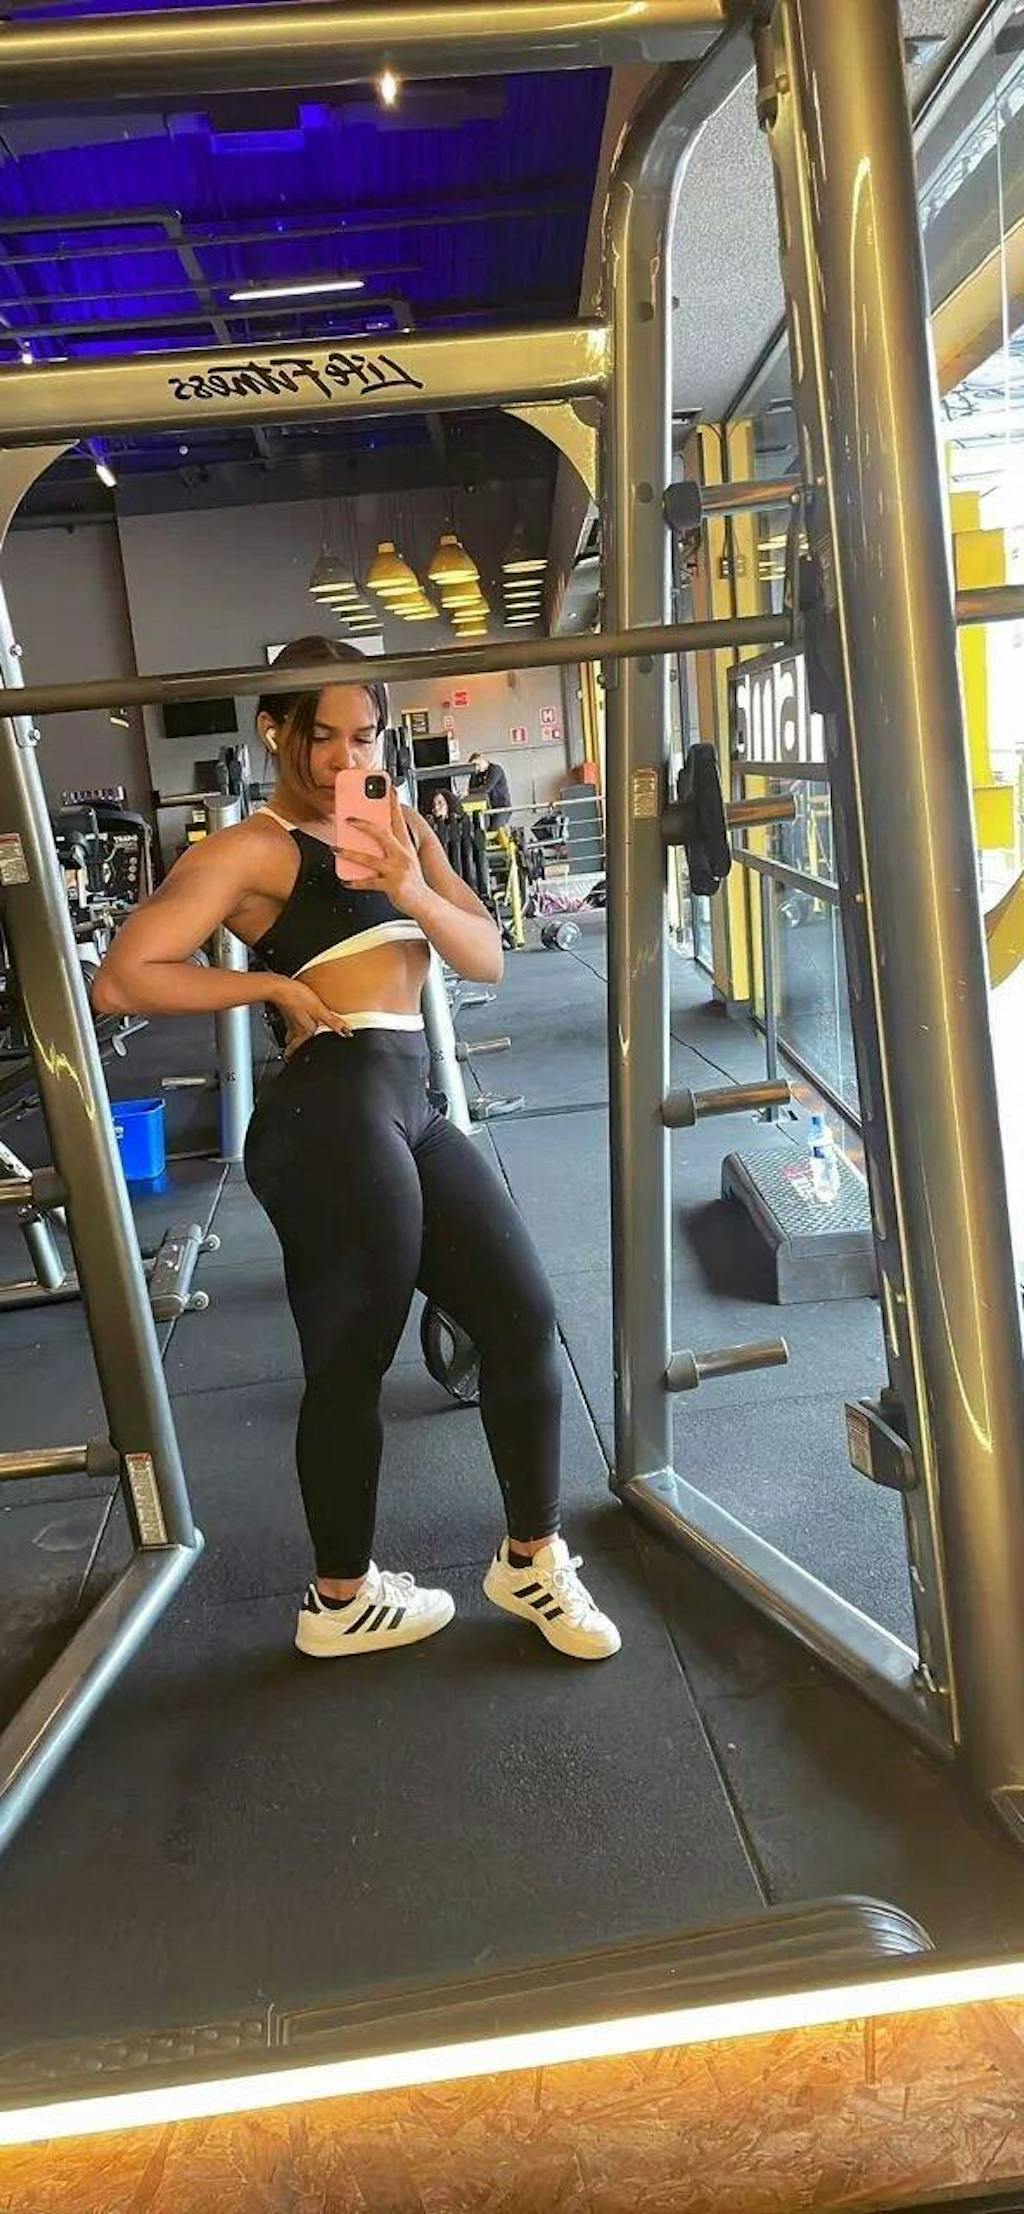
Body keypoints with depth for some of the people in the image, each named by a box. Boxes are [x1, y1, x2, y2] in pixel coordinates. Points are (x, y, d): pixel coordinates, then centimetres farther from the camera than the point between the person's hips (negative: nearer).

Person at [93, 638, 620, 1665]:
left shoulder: (402, 825, 17)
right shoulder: (250, 851, -3)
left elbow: (489, 958, 10)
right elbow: (120, 981, -11)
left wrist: (414, 892, -8)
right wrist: (274, 984, -6)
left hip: (412, 1111, 8)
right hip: (333, 1119, -7)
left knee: (524, 1320, 10)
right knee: (351, 1365, 6)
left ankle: (531, 1558, 31)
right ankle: (342, 1600, 29)